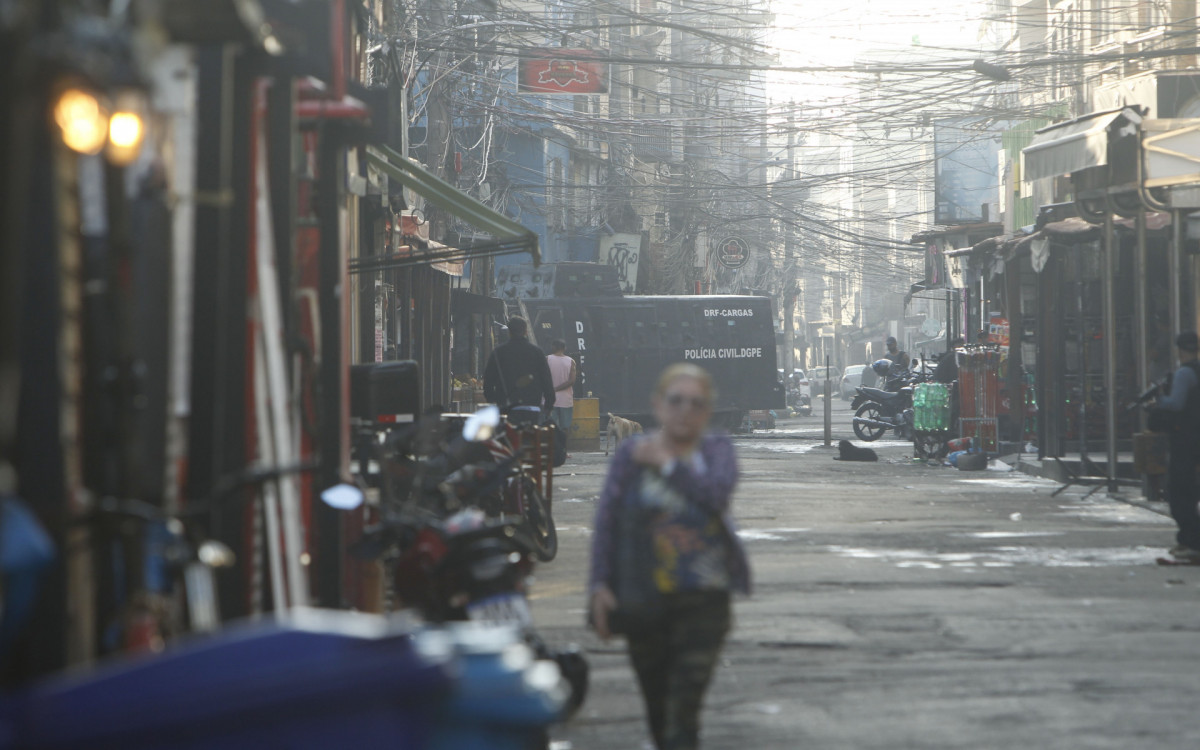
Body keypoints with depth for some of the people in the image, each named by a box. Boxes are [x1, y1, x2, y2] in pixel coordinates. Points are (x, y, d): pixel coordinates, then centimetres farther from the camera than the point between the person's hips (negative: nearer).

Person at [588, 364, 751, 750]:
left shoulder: (716, 450, 4)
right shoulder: (632, 453, 4)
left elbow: (717, 492, -17)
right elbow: (606, 518, -1)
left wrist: (668, 464, -11)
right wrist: (599, 584, -9)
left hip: (704, 598, -2)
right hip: (644, 598, 2)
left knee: (684, 706, -12)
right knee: (656, 704, 10)